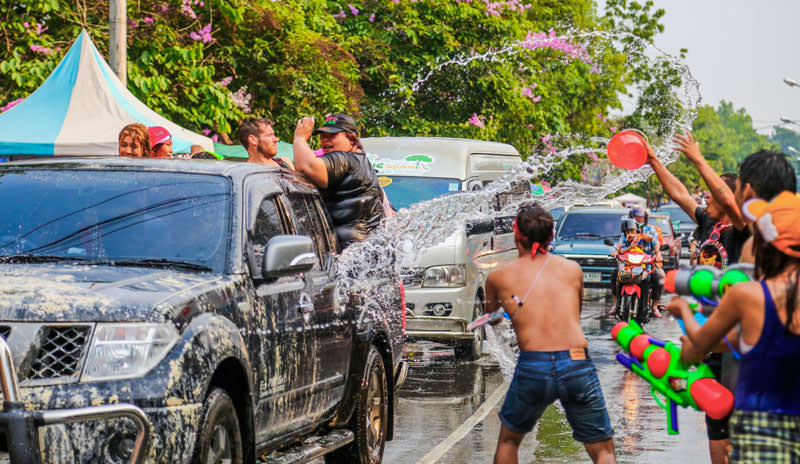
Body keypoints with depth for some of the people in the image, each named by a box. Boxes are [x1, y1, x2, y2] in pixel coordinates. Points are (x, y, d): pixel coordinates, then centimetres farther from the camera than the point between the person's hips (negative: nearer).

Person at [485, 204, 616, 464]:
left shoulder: (498, 278, 11)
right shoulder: (573, 269, 13)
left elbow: (491, 310, 31)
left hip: (532, 368, 0)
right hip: (577, 364, 0)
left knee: (508, 441, 25)